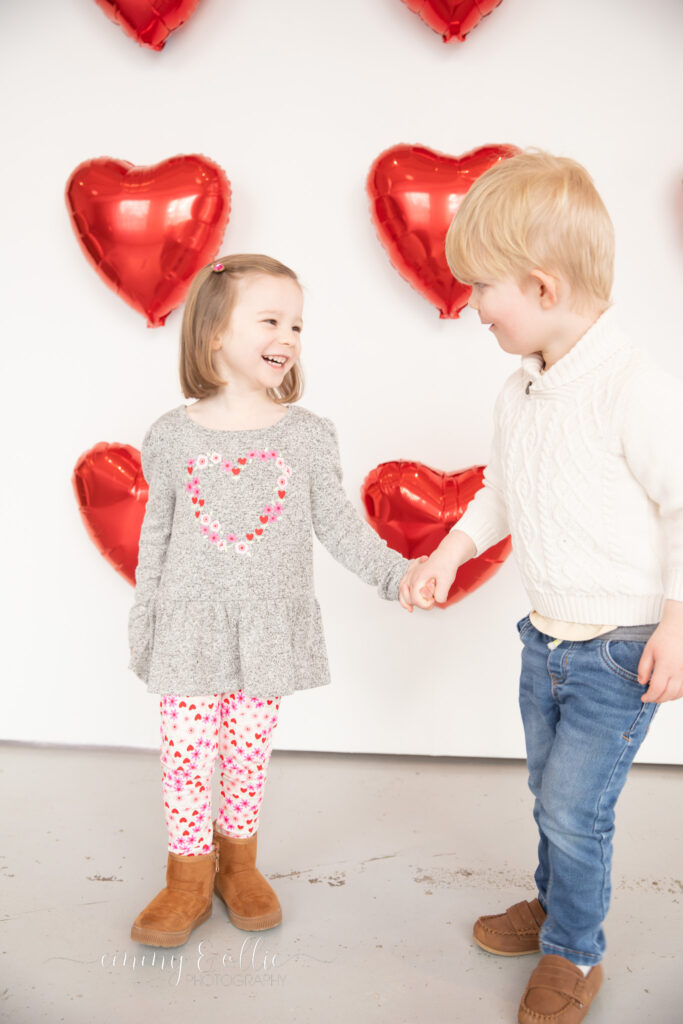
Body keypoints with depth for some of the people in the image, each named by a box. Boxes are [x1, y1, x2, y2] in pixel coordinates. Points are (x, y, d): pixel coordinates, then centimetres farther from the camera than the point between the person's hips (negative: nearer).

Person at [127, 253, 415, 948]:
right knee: (184, 753, 5)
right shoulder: (173, 435, -3)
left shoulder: (307, 435, -3)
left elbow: (340, 525, -1)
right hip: (191, 628, 0)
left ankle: (238, 862, 35)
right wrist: (142, 620, 7)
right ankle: (189, 878, 26)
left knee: (249, 751, 12)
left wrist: (395, 573, -14)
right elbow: (156, 534, 5)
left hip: (268, 629, 1)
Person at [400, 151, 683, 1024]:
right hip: (545, 636, 7)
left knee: (574, 805, 3)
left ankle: (575, 953, 29)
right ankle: (555, 904, 47)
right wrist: (452, 551, 8)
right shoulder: (519, 392, 0)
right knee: (550, 790, 22)